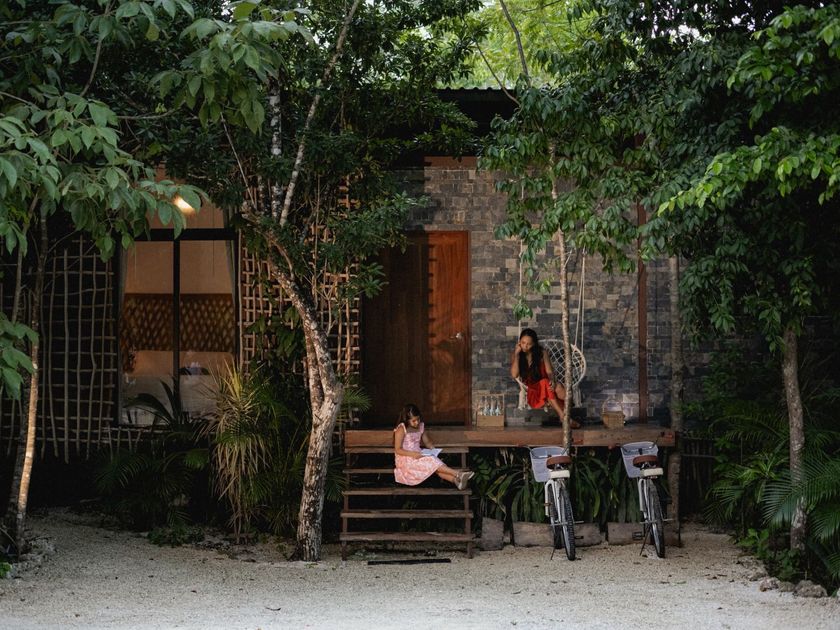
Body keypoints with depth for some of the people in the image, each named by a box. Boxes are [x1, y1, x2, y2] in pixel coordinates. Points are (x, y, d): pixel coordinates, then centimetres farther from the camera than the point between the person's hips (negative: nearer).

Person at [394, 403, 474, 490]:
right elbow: (398, 450, -15)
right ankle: (457, 474, -35)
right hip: (405, 459, -6)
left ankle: (455, 480, -44)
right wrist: (412, 454, -27)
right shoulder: (401, 430, -12)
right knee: (431, 462, -27)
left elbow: (427, 442, 19)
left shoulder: (420, 426, 8)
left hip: (418, 456, 6)